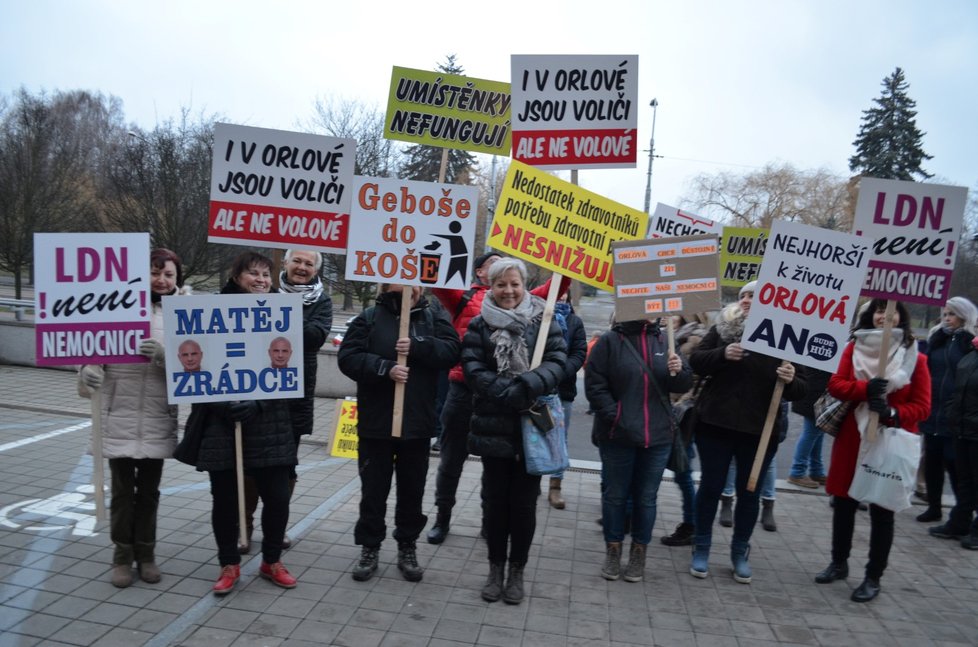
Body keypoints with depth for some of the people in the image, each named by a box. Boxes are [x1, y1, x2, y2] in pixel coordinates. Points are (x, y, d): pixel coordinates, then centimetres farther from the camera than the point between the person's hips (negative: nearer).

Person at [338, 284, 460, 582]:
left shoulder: (433, 319, 5)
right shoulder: (369, 318, 0)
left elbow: (452, 351, -9)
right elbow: (348, 357, -9)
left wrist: (417, 347, -22)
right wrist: (384, 368, -23)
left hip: (417, 423, 1)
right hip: (375, 423, -1)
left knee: (412, 490, 12)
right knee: (373, 489, 9)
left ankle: (407, 548, 28)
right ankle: (369, 548, 25)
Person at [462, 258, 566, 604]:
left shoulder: (544, 322, 1)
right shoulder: (479, 325, 2)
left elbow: (556, 363, -8)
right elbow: (473, 370, -8)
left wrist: (526, 387, -26)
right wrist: (510, 394, -22)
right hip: (493, 427, 1)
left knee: (524, 503, 8)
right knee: (495, 500, 11)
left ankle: (517, 571, 25)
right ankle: (496, 568, 27)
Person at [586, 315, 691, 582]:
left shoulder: (663, 340, 5)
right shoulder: (610, 341, -7)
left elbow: (683, 385, 8)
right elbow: (594, 385, -9)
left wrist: (679, 371, -13)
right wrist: (614, 417, -16)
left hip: (658, 435, 3)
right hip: (617, 435, -3)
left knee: (646, 497, 12)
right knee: (615, 494, 11)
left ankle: (639, 553, 28)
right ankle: (613, 550, 27)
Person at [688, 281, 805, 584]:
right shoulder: (722, 327, 0)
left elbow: (799, 391, 0)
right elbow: (695, 361, -2)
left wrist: (790, 380, -23)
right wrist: (722, 354, -20)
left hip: (759, 431, 0)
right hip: (715, 425, 0)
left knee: (749, 492, 12)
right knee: (710, 487, 9)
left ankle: (740, 552, 29)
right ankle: (701, 548, 24)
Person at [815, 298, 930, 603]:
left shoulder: (915, 358, -4)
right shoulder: (854, 347, 3)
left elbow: (922, 406, -5)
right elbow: (835, 385, -4)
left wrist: (892, 412, -24)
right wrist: (865, 388, -22)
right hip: (851, 439, 3)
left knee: (882, 511, 5)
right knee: (843, 503, 13)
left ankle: (873, 577, 19)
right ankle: (839, 563, 31)